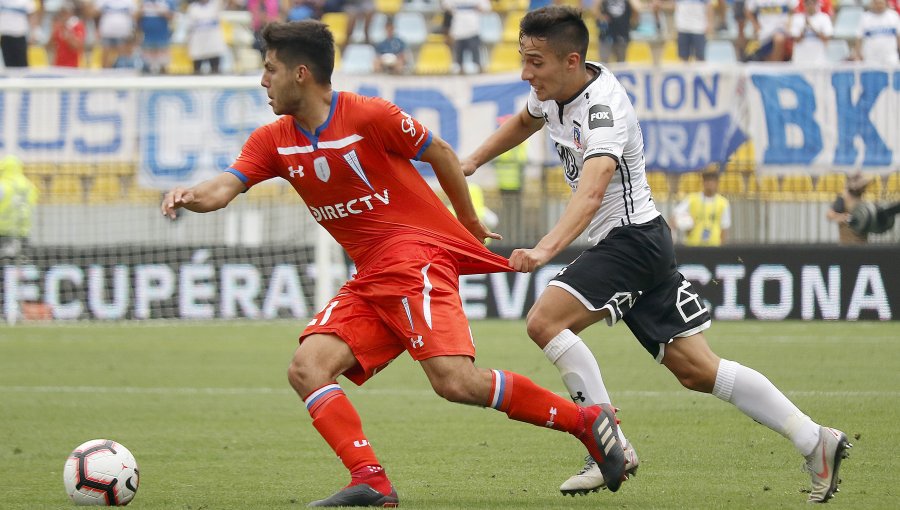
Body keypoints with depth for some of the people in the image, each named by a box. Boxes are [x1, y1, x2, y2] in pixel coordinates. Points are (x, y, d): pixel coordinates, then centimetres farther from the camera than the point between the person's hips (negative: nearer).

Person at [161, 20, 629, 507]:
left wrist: (470, 224, 8)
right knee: (306, 369, -13)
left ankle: (585, 421, -9)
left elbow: (439, 151, 0)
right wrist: (188, 196, -28)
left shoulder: (368, 116, -11)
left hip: (417, 257, -7)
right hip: (370, 279, 7)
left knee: (454, 381, -23)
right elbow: (224, 188, -5)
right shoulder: (273, 141, 6)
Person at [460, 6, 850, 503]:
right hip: (617, 244, 9)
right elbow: (524, 122, 31)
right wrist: (471, 162, 23)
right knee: (696, 369, 6)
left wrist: (546, 249, -54)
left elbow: (590, 192, -41)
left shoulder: (603, 108, -24)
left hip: (632, 237, -9)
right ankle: (815, 440, 9)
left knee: (545, 320, -22)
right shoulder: (554, 90, 4)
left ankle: (611, 447, -18)